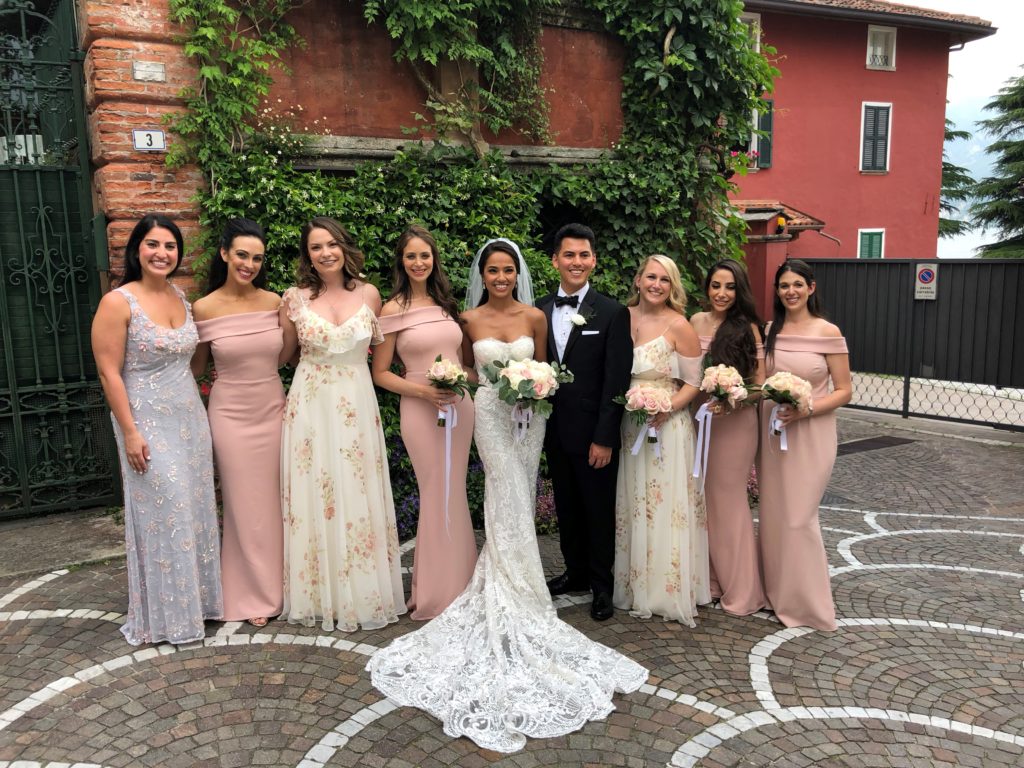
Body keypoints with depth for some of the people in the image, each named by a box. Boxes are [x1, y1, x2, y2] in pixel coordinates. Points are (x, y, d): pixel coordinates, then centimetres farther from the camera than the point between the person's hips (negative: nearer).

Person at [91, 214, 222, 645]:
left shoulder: (181, 298, 7)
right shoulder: (118, 302, -13)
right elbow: (109, 373, -14)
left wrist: (196, 408, 14)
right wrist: (130, 432, -16)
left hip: (190, 418, 7)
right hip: (148, 423, -6)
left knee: (194, 511, 14)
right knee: (162, 516, 1)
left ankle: (195, 599, 30)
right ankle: (163, 617, 18)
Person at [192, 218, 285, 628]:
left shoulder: (274, 301, 0)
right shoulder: (205, 308, -7)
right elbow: (195, 367, 3)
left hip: (272, 409, 3)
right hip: (231, 414, -3)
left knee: (275, 502, 11)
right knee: (245, 504, 6)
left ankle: (277, 585, 29)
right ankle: (253, 595, 21)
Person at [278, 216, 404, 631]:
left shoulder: (369, 294, 2)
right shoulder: (294, 298, -1)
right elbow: (282, 355, 8)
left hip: (357, 407, 1)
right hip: (310, 407, -1)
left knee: (359, 499, 7)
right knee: (313, 499, 5)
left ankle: (364, 594, 22)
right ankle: (320, 595, 21)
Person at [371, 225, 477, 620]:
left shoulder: (446, 302, 10)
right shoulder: (393, 309, -4)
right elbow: (381, 373, -3)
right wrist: (422, 390, -16)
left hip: (459, 406, 4)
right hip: (421, 409, -4)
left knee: (451, 495, 10)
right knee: (441, 497, 1)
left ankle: (453, 584, 25)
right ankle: (437, 591, 18)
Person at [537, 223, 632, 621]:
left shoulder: (613, 313, -8)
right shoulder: (540, 311, 5)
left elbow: (616, 381, -11)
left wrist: (604, 438, -15)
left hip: (594, 434, -4)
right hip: (555, 432, 4)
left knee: (599, 510, 9)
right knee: (567, 508, 17)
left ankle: (602, 585, 24)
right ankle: (576, 571, 34)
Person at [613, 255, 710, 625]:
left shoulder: (678, 326, -10)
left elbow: (693, 383, -7)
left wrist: (667, 409, -21)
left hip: (666, 426, -4)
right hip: (627, 426, 5)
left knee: (666, 508, 2)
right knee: (631, 507, 13)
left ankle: (669, 591, 18)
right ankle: (634, 585, 28)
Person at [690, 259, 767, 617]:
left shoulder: (747, 328, -6)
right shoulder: (696, 322, 6)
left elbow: (760, 384, -6)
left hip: (734, 422, -4)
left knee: (728, 499, 2)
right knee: (702, 499, 10)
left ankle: (740, 588, 15)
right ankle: (710, 578, 24)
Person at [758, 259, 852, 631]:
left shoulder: (828, 332, -7)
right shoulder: (769, 331, 7)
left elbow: (843, 391, -7)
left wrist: (806, 410, -19)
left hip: (810, 435, -5)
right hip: (772, 433, 5)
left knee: (798, 518, -3)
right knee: (773, 514, 10)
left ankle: (807, 602, 14)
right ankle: (777, 593, 25)